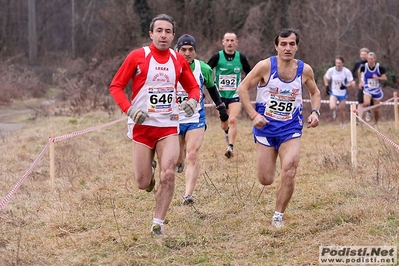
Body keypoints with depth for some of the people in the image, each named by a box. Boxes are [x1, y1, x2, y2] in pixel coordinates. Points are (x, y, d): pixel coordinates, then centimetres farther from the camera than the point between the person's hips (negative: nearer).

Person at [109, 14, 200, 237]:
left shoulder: (179, 60, 5)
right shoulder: (138, 56, -4)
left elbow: (193, 87, 17)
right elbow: (116, 86, -2)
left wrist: (193, 101, -6)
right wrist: (130, 109, -16)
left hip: (169, 126, 1)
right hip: (143, 126, -1)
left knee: (168, 174, -17)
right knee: (143, 183, 0)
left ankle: (158, 224, -3)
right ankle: (149, 170, 39)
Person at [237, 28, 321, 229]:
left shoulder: (305, 70, -3)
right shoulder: (265, 66, -12)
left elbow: (314, 92, 16)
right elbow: (242, 88, -6)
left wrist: (315, 112, -3)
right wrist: (253, 115, -15)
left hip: (291, 128, 1)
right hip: (266, 127, -1)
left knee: (288, 174, -18)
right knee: (266, 180, 2)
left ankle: (278, 216, 1)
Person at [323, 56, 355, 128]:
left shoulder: (347, 72, -18)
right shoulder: (331, 70, -13)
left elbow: (351, 83, -11)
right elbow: (325, 77, 8)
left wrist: (345, 86, -30)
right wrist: (327, 86, -2)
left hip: (343, 94, 0)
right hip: (334, 93, 0)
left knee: (341, 111, 8)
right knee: (332, 107, -24)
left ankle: (342, 125, 33)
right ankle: (334, 110, 16)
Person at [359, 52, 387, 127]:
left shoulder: (380, 68, -13)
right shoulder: (363, 67, -10)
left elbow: (385, 78, -8)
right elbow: (360, 73, 13)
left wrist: (378, 78, -27)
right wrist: (361, 82, 8)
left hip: (377, 91, 1)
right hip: (367, 90, -1)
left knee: (376, 110, 7)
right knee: (366, 103, -32)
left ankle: (375, 124, 29)